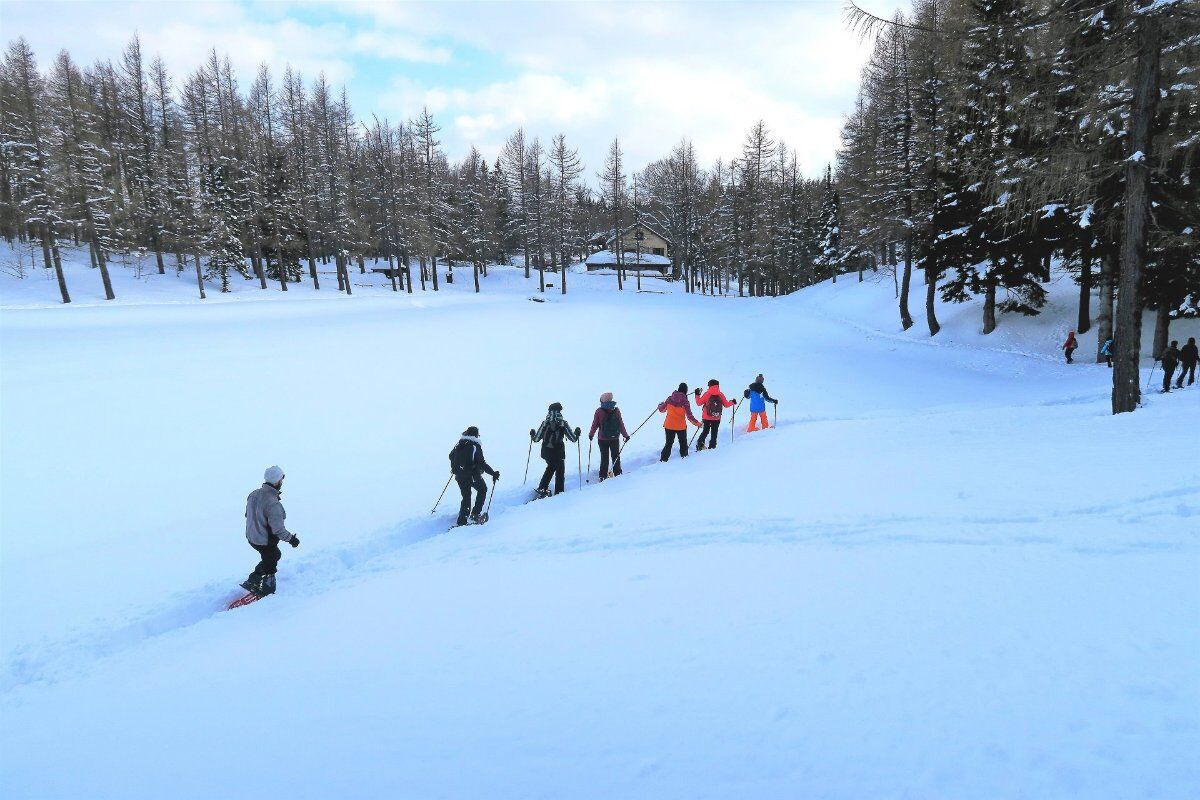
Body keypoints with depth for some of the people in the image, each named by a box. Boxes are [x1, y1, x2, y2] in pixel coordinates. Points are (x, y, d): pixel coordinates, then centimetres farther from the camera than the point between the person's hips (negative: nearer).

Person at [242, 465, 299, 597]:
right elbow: (278, 530, -27)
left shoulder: (254, 494, -7)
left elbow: (248, 514, 9)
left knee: (275, 555, 29)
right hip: (266, 542, -8)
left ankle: (252, 582, 33)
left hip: (251, 537, 8)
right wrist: (291, 538, -12)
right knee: (269, 567, 16)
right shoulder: (273, 504, -32)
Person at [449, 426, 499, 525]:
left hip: (459, 475, 6)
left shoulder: (459, 444, 6)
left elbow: (451, 456, 19)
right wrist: (493, 473, -10)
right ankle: (475, 514, 11)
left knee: (466, 496, 19)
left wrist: (455, 467, 37)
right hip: (472, 475, -5)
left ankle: (461, 520, 15)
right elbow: (482, 463, -17)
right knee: (482, 490, 19)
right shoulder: (476, 446, -13)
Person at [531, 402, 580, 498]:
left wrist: (532, 434, 20)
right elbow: (573, 438, -7)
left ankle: (542, 488, 25)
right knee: (560, 472, 16)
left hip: (546, 452, 3)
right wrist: (577, 433, 13)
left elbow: (536, 439, -1)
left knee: (551, 467, 29)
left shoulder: (545, 423, -6)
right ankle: (559, 492, 18)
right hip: (558, 452, -3)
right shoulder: (563, 424, -11)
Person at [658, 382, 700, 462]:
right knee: (683, 442, 22)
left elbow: (662, 409, 7)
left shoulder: (670, 399, -6)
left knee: (669, 443, 15)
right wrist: (697, 424, -3)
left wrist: (660, 405, 30)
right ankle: (684, 455, 33)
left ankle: (664, 459, 8)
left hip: (669, 425, 2)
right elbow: (689, 416, -15)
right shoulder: (685, 401, -15)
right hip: (681, 426, -2)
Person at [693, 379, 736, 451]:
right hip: (717, 418, 0)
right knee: (714, 433, 12)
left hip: (706, 417, 0)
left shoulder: (707, 394, -8)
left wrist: (697, 395, 11)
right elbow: (726, 405, 4)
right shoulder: (721, 395, -4)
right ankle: (712, 446, 12)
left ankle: (700, 444, 5)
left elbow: (699, 403, -4)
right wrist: (732, 402, 23)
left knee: (705, 431, 15)